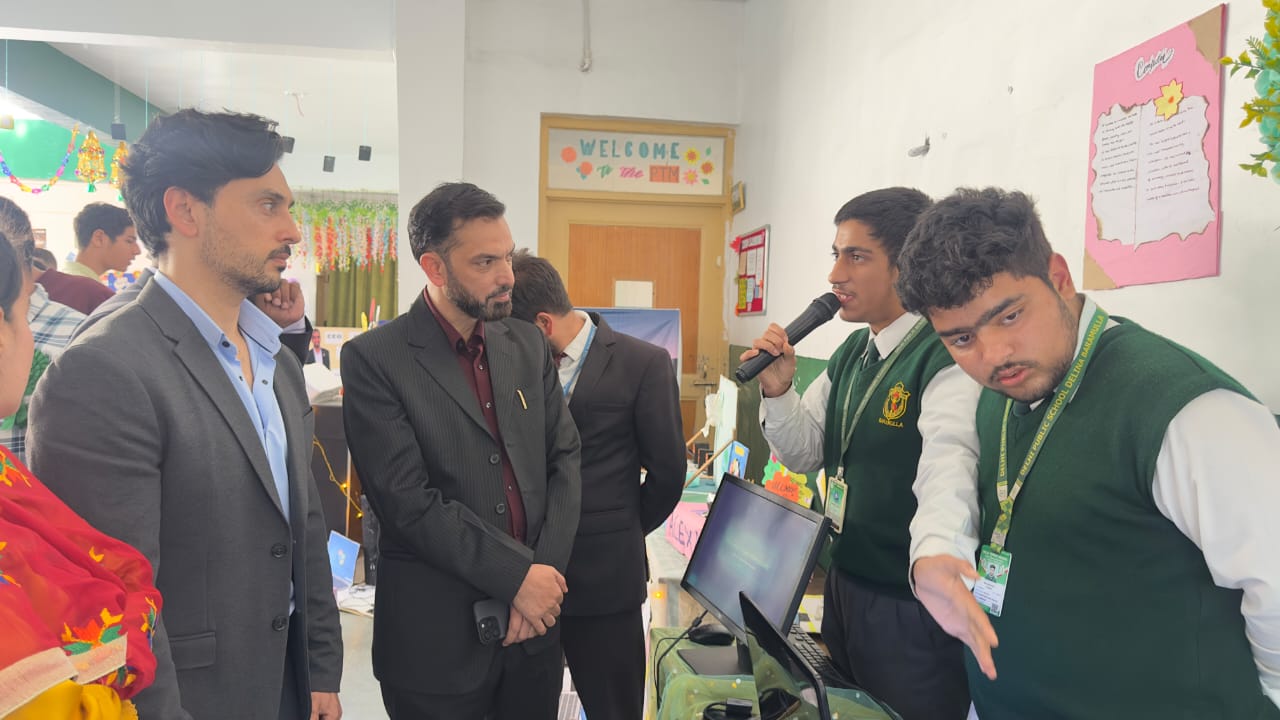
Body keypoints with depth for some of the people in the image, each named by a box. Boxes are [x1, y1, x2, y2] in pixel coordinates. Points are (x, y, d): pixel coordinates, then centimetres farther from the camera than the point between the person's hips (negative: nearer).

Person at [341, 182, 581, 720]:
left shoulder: (528, 344, 5)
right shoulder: (374, 359, -11)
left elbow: (565, 459, 4)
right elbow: (408, 501, -16)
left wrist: (546, 572, -8)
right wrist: (517, 576, -16)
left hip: (536, 618, 5)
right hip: (438, 633, -4)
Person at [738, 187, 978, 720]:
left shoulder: (947, 358, -21)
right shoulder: (850, 354, 5)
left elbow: (947, 476, -33)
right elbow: (805, 455, 8)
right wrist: (778, 392, -10)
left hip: (911, 609, -8)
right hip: (843, 588, 8)